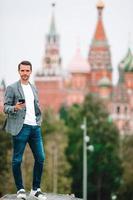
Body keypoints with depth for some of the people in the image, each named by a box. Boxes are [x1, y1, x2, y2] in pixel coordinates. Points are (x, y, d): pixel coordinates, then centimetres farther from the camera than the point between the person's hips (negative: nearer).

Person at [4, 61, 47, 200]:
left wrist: (39, 121, 13)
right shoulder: (12, 88, -1)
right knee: (17, 160, -3)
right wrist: (15, 107, -23)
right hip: (20, 127, -6)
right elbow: (6, 108, -4)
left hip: (35, 127, 6)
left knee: (40, 158, 3)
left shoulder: (34, 89, 18)